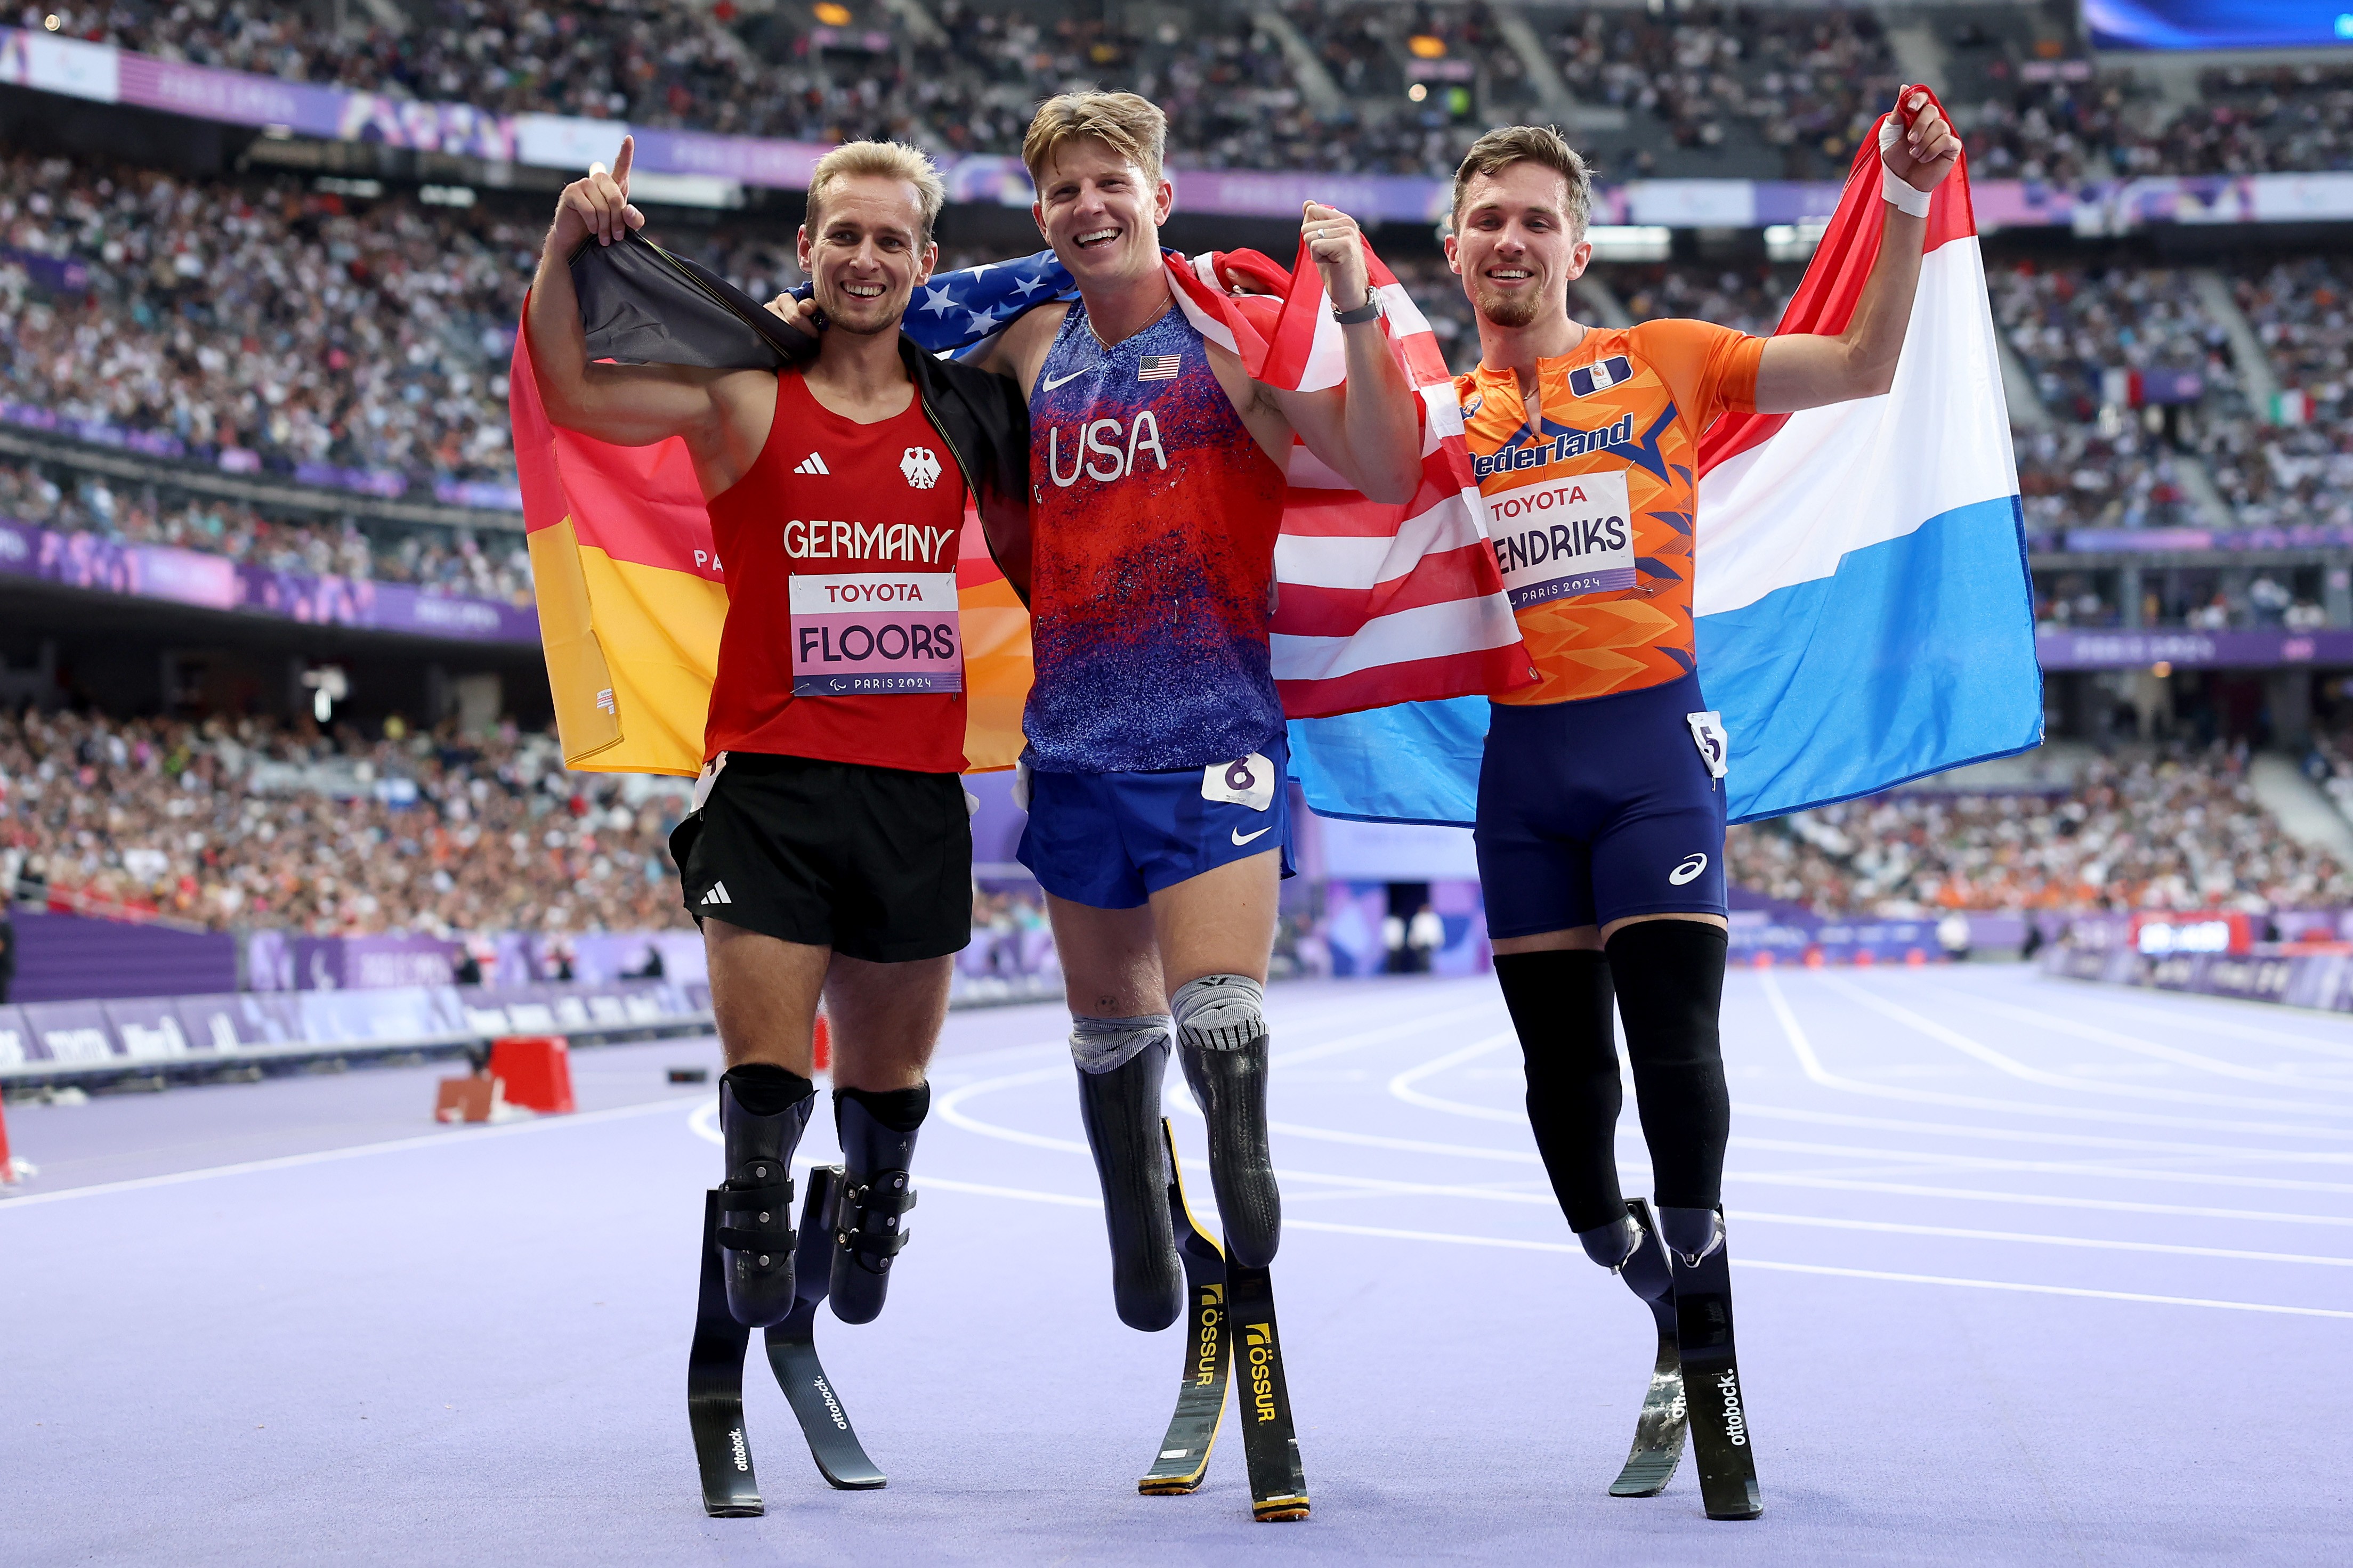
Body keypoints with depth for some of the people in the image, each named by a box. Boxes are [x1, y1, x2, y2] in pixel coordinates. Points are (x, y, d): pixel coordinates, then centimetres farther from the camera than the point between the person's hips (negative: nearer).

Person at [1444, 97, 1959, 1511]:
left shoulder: (1663, 362, 5)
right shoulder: (1445, 406, 13)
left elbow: (1861, 368, 1)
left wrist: (1909, 204, -10)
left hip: (1650, 732, -3)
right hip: (1520, 755, 3)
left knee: (1674, 1038, -11)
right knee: (1562, 1061, 7)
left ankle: (1697, 1276, 2)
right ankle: (1612, 1285, 24)